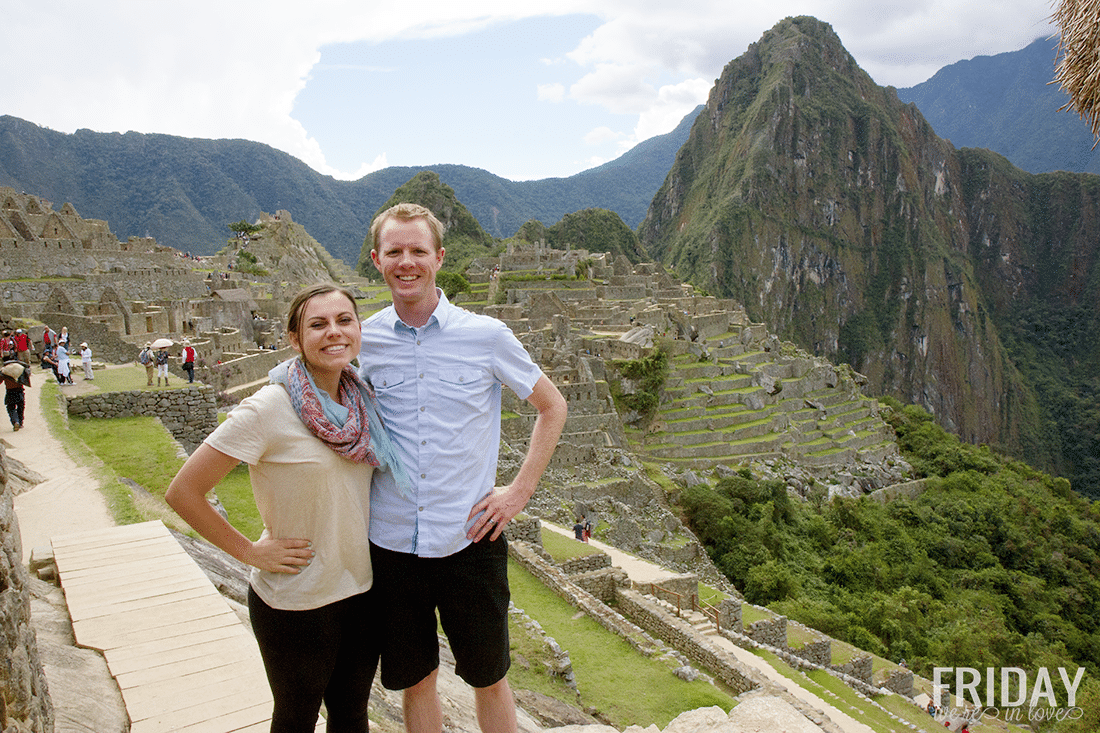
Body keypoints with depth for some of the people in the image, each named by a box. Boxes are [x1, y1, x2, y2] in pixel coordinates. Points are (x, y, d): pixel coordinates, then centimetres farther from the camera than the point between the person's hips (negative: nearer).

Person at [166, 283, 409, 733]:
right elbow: (182, 493, -16)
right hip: (295, 604, -5)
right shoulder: (269, 410, -20)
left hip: (361, 589, 5)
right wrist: (250, 552, -14)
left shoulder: (362, 397, -2)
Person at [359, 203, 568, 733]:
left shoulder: (486, 335, -7)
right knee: (414, 680, 17)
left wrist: (520, 490, -2)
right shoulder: (364, 341, -1)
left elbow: (552, 407, 4)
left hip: (470, 540, -1)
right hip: (391, 544, 2)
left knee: (488, 678, 15)